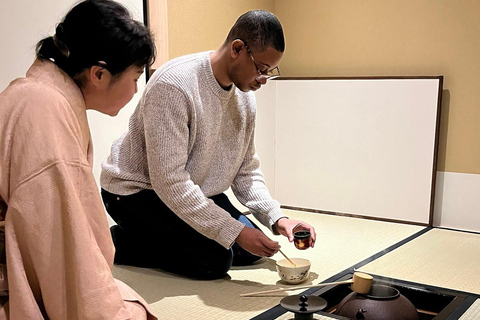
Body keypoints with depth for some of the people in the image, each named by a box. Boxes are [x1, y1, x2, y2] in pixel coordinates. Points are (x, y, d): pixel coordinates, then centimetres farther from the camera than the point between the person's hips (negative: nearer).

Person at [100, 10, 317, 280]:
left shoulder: (245, 96, -3)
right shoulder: (174, 85, -29)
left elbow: (246, 170, 4)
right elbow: (169, 181, -31)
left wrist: (276, 218, -12)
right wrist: (235, 231, -30)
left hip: (196, 192, 8)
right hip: (138, 189, -8)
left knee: (252, 250, 2)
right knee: (214, 260, -21)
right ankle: (116, 241, -3)